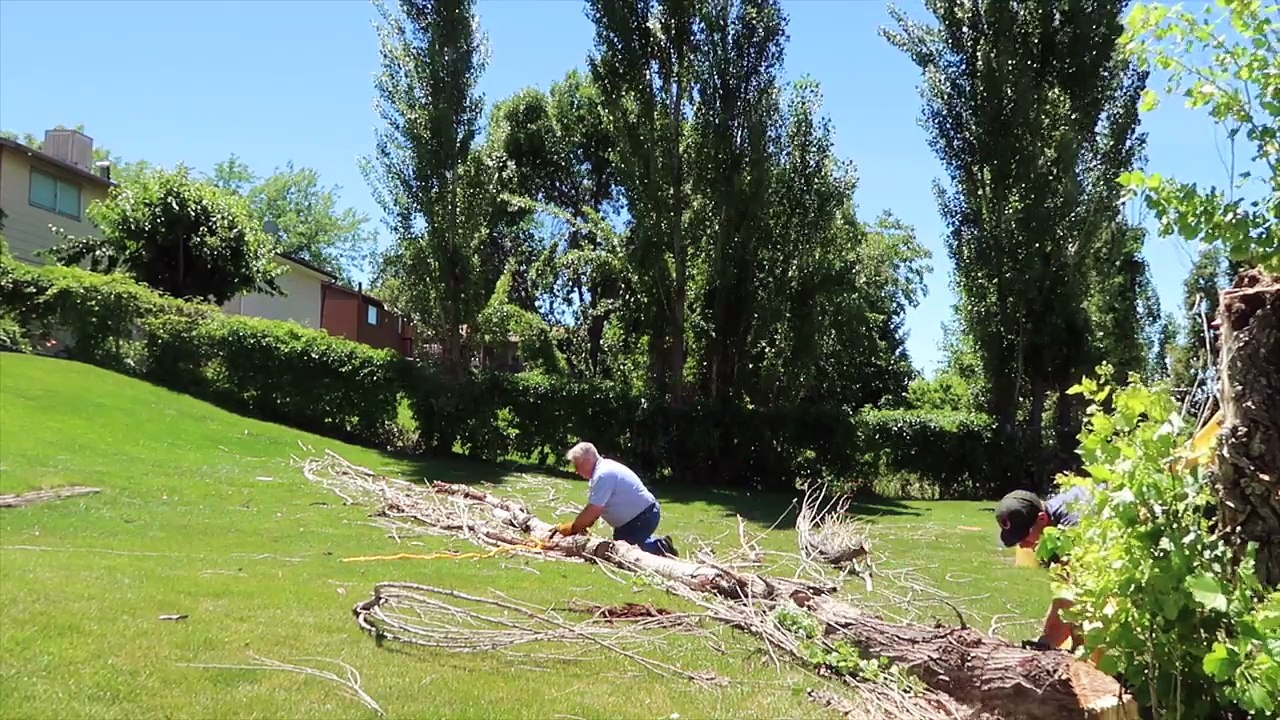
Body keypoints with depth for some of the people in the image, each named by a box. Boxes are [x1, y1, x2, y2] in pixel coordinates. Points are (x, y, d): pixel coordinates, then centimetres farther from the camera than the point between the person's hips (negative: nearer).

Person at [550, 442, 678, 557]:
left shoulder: (603, 475, -23)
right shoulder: (604, 468, 9)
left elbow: (593, 511, -25)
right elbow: (595, 507, 12)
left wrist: (571, 528, -13)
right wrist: (581, 525, 0)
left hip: (643, 517, -11)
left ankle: (658, 548, -7)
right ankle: (660, 545, 16)